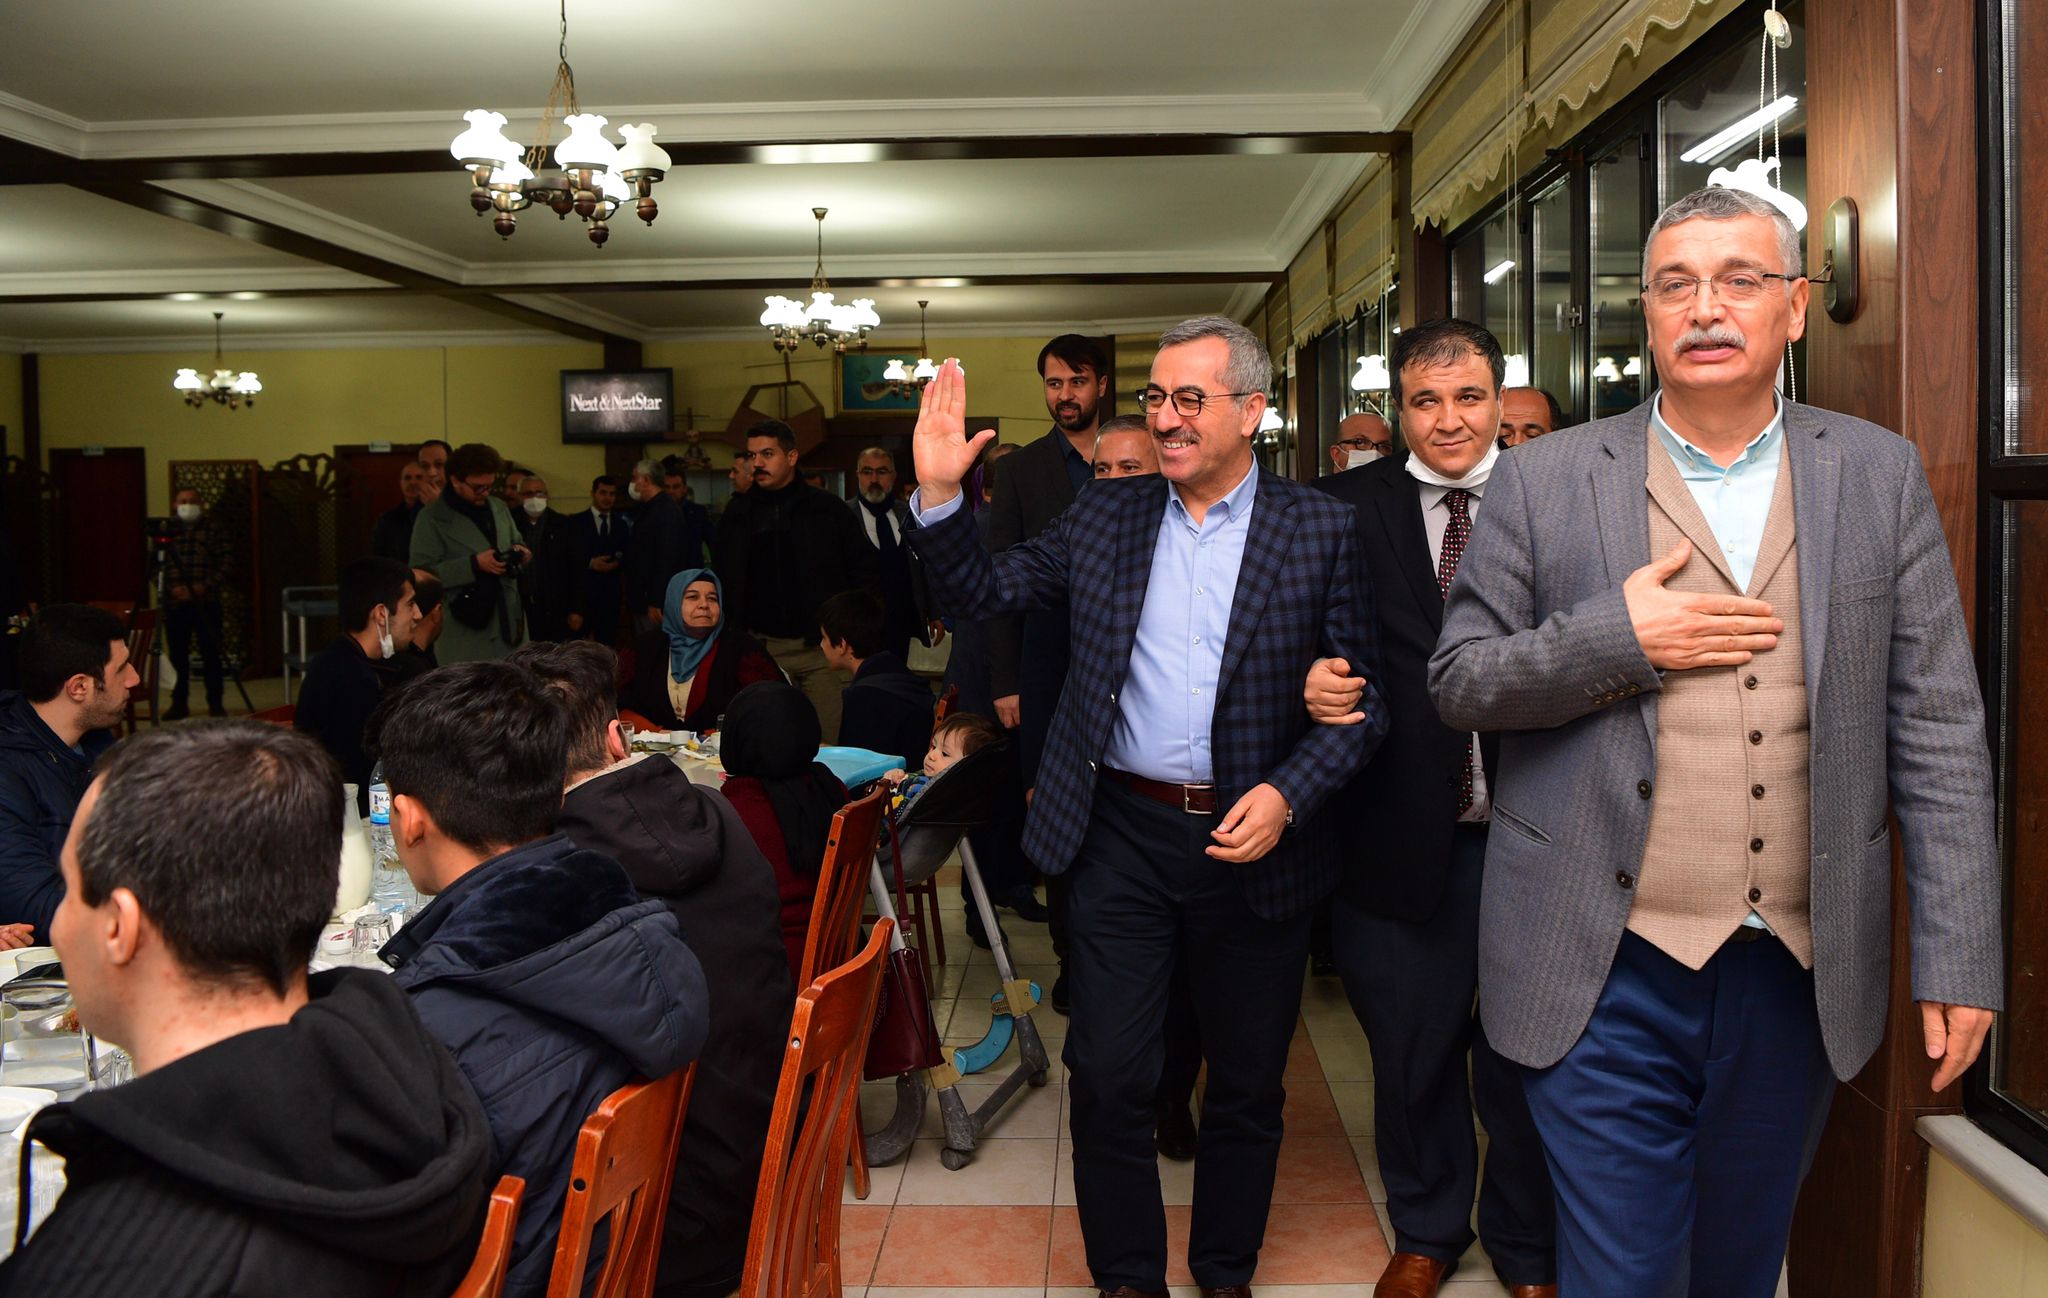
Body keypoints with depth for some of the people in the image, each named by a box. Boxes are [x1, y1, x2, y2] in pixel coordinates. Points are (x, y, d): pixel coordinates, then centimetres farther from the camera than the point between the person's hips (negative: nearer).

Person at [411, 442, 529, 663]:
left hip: (509, 623, 6)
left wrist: (519, 552, 2)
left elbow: (516, 542, 27)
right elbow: (422, 573, -12)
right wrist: (474, 564, -20)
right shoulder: (432, 518, -6)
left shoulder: (499, 508, 14)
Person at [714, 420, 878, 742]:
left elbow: (864, 568, 5)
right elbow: (725, 581, 16)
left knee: (832, 740, -3)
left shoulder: (828, 508, 1)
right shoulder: (738, 513, 9)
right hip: (763, 648, 2)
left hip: (823, 646, -2)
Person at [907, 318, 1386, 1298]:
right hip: (1120, 836, 1)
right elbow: (984, 591, 9)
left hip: (1253, 843, -1)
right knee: (1108, 1078, 5)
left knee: (1247, 1086, 15)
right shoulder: (1104, 516, 5)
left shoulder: (1319, 532, -3)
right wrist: (939, 494, -7)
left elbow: (1363, 700, -3)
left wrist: (1289, 795, -17)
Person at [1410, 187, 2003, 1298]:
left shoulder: (1880, 476, 4)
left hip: (1798, 975, 2)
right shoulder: (1544, 479, -1)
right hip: (1610, 972, -2)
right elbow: (1457, 681, 0)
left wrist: (1959, 953, -2)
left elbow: (1937, 729, 2)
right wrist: (1614, 638, -16)